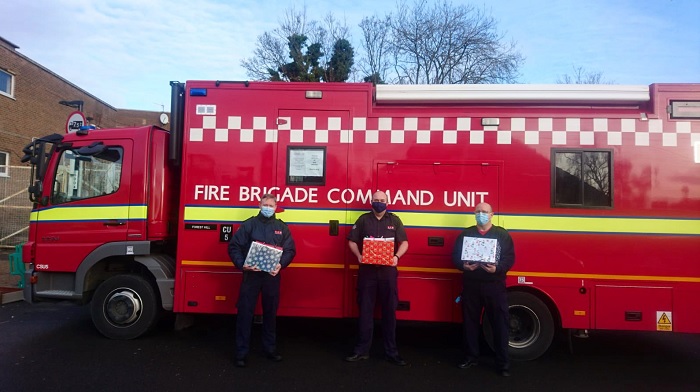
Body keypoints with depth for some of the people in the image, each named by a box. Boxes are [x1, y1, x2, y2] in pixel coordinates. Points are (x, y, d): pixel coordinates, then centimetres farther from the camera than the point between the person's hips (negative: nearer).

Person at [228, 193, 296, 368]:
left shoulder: (282, 227, 6)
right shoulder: (249, 224, 0)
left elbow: (290, 250, 4)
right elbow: (234, 246, -3)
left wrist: (281, 264, -13)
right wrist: (242, 264, -18)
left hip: (272, 276, 2)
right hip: (251, 274, -2)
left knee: (271, 312, 14)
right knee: (245, 313, 0)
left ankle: (270, 348, 28)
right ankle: (242, 352, 11)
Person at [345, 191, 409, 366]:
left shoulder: (394, 220, 7)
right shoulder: (363, 219, 7)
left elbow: (404, 242, 3)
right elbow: (352, 241, 6)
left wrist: (397, 256, -15)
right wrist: (358, 256, -12)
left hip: (388, 270, 0)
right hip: (367, 270, 0)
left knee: (389, 311, 5)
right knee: (365, 310, 5)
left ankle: (391, 352, 14)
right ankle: (362, 350, 14)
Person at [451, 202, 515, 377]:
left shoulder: (502, 234, 4)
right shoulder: (466, 234, 9)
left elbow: (510, 257, -3)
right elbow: (455, 255, 6)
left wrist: (497, 268, -20)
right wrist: (463, 266, -14)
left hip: (495, 285, -2)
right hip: (471, 284, 2)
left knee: (499, 323, 1)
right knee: (470, 322, 9)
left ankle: (503, 362, 13)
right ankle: (472, 357, 24)